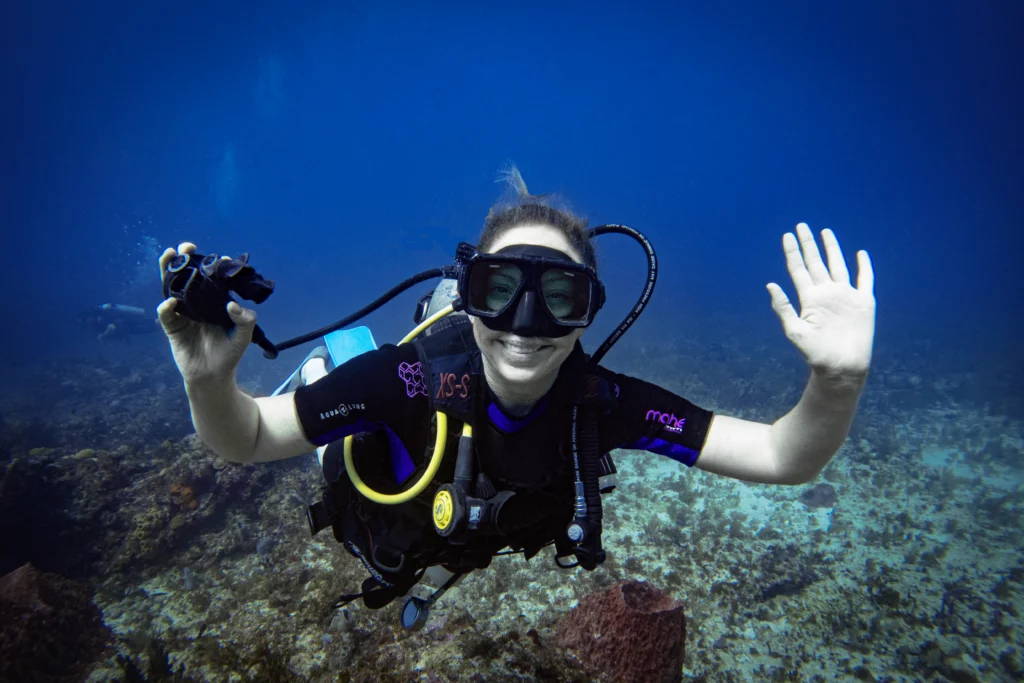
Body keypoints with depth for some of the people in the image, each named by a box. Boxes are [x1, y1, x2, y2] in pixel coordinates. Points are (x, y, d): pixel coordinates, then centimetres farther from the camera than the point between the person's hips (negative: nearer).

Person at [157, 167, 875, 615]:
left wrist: (836, 383, -58)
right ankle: (326, 370, 47)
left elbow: (781, 459, -38)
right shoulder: (415, 376, -43)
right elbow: (247, 440, -33)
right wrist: (211, 381, -55)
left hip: (477, 544, 2)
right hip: (385, 538, -2)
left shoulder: (600, 400, -38)